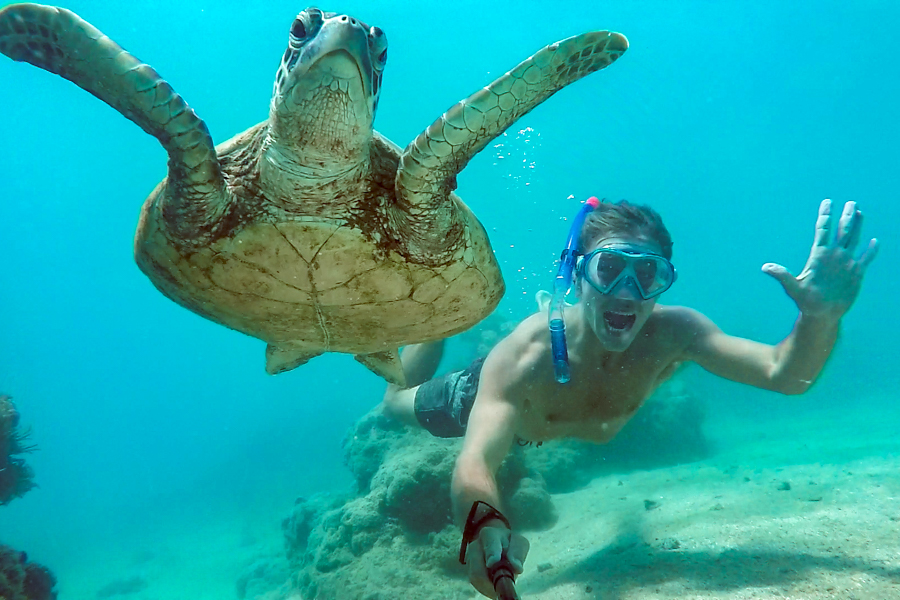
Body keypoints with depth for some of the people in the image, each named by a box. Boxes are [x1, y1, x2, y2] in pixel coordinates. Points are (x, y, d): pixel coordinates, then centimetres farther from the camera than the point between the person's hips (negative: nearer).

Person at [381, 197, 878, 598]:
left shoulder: (670, 334, -38)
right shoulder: (521, 359, -49)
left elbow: (785, 374, -43)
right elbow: (474, 465, -57)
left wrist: (821, 316, -65)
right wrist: (486, 523, -81)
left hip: (542, 414, 3)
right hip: (488, 399, -2)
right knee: (399, 402, 22)